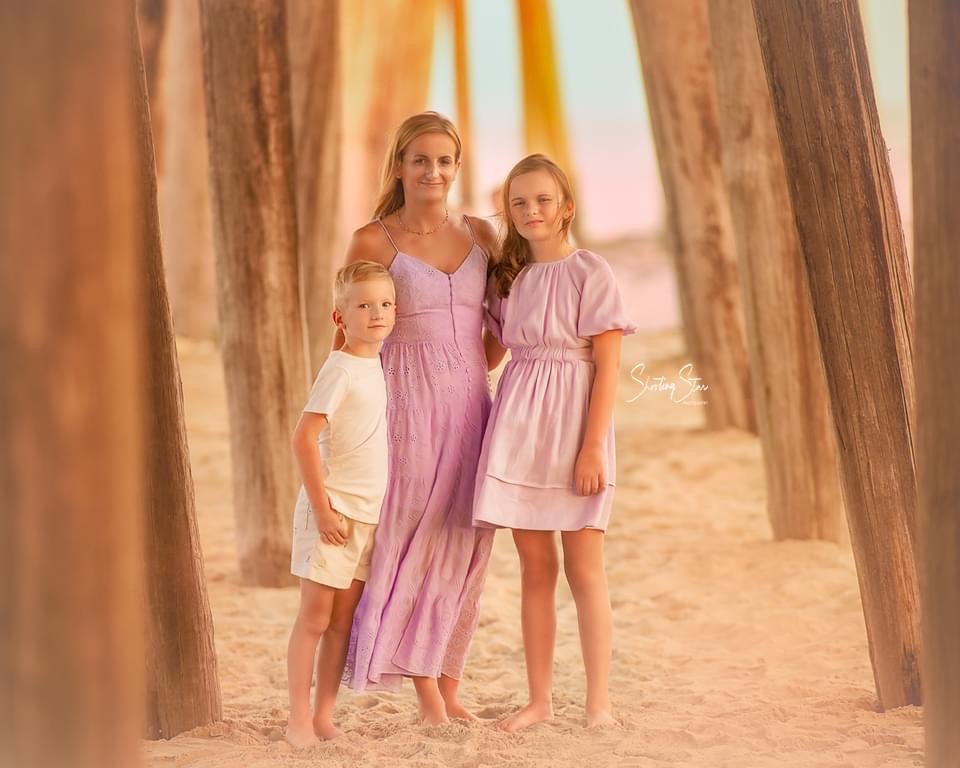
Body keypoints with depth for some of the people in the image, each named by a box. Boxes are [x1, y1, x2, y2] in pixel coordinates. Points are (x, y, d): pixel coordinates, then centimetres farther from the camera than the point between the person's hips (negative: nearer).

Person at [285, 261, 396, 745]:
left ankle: (324, 717, 14)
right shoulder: (340, 370, -14)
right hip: (334, 508, -7)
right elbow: (304, 438, -18)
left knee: (343, 620, 9)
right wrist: (322, 507, -19)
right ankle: (298, 720, 2)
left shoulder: (380, 366, 9)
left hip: (369, 512, 7)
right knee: (315, 616, -3)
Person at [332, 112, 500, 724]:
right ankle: (425, 685, 5)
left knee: (465, 542, 5)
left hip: (470, 403, 4)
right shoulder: (373, 241, -3)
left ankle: (449, 682, 14)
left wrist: (473, 375, 5)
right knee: (416, 537, -4)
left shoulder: (480, 234, 8)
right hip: (407, 402, -4)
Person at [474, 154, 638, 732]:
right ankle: (540, 700, 12)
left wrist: (593, 446, -15)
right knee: (535, 567, 7)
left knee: (584, 569, -3)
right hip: (519, 425, 5)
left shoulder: (590, 273, -7)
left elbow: (608, 364, -10)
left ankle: (600, 702, 2)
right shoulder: (509, 278, 11)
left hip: (573, 424, -5)